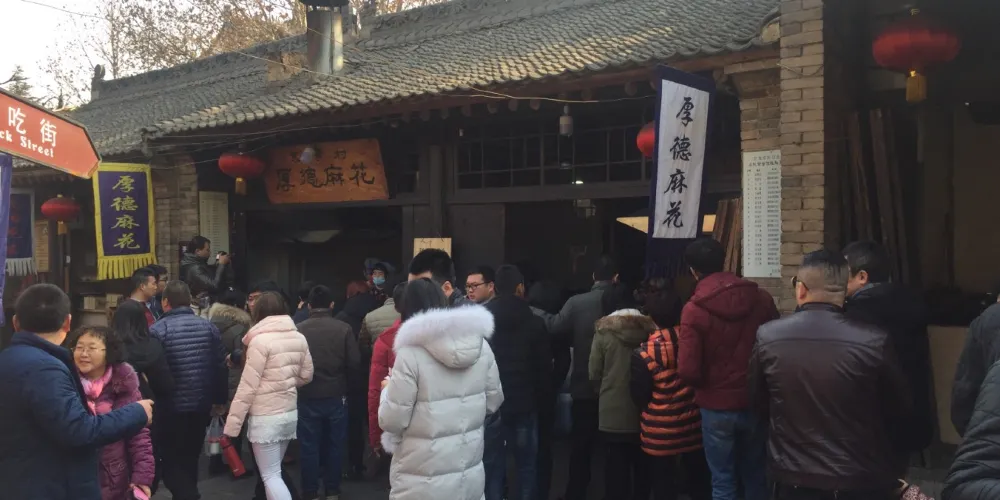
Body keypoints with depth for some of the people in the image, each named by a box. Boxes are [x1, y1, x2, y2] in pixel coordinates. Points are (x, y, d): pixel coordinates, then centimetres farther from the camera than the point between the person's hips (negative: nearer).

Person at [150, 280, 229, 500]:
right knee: (190, 457, 20)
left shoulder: (157, 330, -11)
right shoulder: (208, 326, 0)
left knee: (171, 460, 6)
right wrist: (220, 400, 12)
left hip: (171, 407, -4)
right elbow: (221, 366, 3)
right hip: (202, 405, 4)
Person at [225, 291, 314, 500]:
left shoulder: (260, 340, -14)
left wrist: (232, 424, -10)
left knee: (271, 476, -1)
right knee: (273, 471, 18)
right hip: (290, 413, 7)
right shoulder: (299, 338, 4)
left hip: (265, 417, -6)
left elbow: (247, 386, -15)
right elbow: (306, 376, 14)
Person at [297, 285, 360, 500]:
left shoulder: (298, 330, -8)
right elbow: (354, 365, -6)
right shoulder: (343, 329, -8)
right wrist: (347, 386, 12)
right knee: (334, 445, 13)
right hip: (336, 396, 0)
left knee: (309, 447, 9)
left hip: (307, 397, 0)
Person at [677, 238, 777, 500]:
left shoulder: (694, 309, -16)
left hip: (717, 407, -3)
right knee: (755, 478, 20)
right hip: (755, 403, 3)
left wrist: (707, 386, 2)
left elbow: (688, 371, -19)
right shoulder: (761, 298, -5)